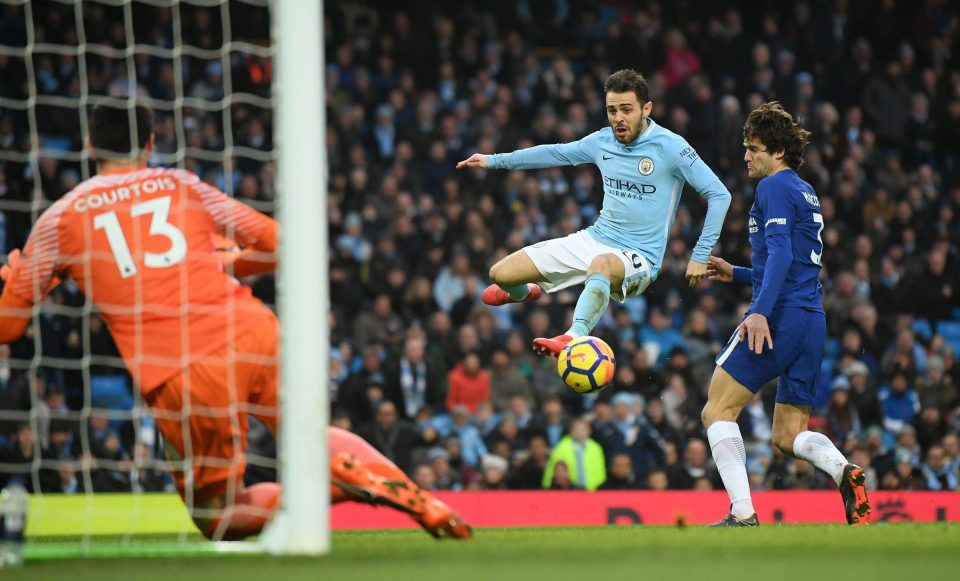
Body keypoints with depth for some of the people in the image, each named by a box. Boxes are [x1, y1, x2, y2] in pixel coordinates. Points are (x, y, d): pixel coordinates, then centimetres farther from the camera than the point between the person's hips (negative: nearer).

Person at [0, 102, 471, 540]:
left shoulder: (59, 219, 10)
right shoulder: (181, 185, 16)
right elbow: (277, 243, 16)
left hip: (180, 379, -3)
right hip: (253, 334, 3)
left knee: (215, 517, 13)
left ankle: (332, 484, -14)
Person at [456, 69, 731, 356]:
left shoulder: (670, 147, -13)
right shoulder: (603, 141, 4)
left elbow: (719, 195, -13)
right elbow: (557, 153, 23)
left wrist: (700, 257, -18)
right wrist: (494, 160, 25)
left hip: (639, 258, -6)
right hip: (593, 240, 6)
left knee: (601, 264, -44)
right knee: (500, 274, 1)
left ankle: (574, 337, -67)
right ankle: (525, 292, 39)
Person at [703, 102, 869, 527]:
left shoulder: (775, 187, -4)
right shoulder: (807, 195, 24)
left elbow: (781, 254, -18)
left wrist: (760, 311, -27)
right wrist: (736, 274, 31)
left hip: (780, 317, -9)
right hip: (812, 320, 9)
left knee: (718, 411, -5)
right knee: (788, 435, 11)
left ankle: (743, 515, -16)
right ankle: (844, 471, -19)